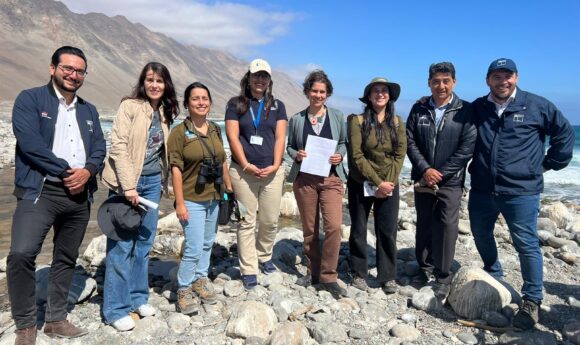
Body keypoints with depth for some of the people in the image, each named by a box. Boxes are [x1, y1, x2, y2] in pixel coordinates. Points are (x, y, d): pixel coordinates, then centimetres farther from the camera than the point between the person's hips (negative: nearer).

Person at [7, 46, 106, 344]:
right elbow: (29, 142, -13)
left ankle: (56, 320, 28)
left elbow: (99, 147, 10)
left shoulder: (89, 110, 17)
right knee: (21, 254, -19)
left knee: (66, 259, 12)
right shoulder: (30, 99, 0)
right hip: (40, 192, -5)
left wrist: (87, 171, -10)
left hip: (80, 195, 6)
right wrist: (66, 171, -12)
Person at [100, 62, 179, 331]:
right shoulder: (130, 106, -9)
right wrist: (128, 185, -19)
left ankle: (138, 297, 26)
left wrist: (163, 181, 10)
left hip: (153, 182, 6)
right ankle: (116, 309, 10)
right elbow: (118, 145, -15)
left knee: (144, 241, 12)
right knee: (122, 245, -1)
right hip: (127, 183, -6)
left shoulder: (164, 113, 10)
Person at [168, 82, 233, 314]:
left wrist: (229, 187, 14)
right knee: (194, 248, -6)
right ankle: (184, 290, 13)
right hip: (192, 200, -6)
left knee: (207, 243, 15)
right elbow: (176, 168, -12)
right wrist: (179, 203, -16)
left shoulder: (215, 130, 7)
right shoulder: (179, 132, -9)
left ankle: (200, 280, 33)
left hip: (214, 198, 6)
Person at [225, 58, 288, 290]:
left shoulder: (277, 106, 12)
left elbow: (280, 138, 3)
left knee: (270, 220, 7)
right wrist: (246, 165, -12)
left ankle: (264, 257, 31)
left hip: (272, 172, 2)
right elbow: (233, 137, -3)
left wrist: (275, 165, -10)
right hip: (243, 171, -2)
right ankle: (248, 270, 10)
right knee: (247, 222, 1)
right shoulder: (236, 104, 6)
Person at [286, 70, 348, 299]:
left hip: (331, 178, -1)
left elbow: (343, 143, 14)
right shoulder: (296, 119, 7)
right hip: (304, 178, 1)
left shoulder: (337, 117, 7)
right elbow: (289, 146, 13)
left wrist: (340, 156, -6)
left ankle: (328, 277, 1)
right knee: (309, 229, 9)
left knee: (334, 226, -14)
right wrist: (296, 155, -9)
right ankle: (314, 271, 28)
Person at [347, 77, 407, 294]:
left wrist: (389, 182, -11)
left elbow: (400, 154, 1)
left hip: (389, 185, 2)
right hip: (361, 184, -2)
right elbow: (356, 156, -12)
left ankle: (388, 277, 15)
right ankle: (359, 274, 21)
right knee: (358, 230, 7)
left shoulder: (397, 122, 5)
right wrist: (377, 182, -16)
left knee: (388, 231, 3)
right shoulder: (358, 120, -6)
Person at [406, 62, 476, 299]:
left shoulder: (465, 111, -2)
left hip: (450, 181, -3)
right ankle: (424, 269, 28)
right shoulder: (418, 109, 6)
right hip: (422, 179, 3)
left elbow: (467, 148, -8)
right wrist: (425, 169, -12)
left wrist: (440, 173, -13)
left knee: (446, 227, -4)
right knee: (424, 225, 12)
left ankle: (443, 277, 10)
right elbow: (410, 142, 2)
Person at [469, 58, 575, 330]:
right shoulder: (477, 108, 6)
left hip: (521, 190, -4)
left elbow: (564, 132, 8)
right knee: (481, 236, 16)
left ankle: (532, 301, 13)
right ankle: (493, 277, 42)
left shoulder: (536, 105, -2)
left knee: (526, 244, -2)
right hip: (482, 190, 4)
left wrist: (550, 163, 5)